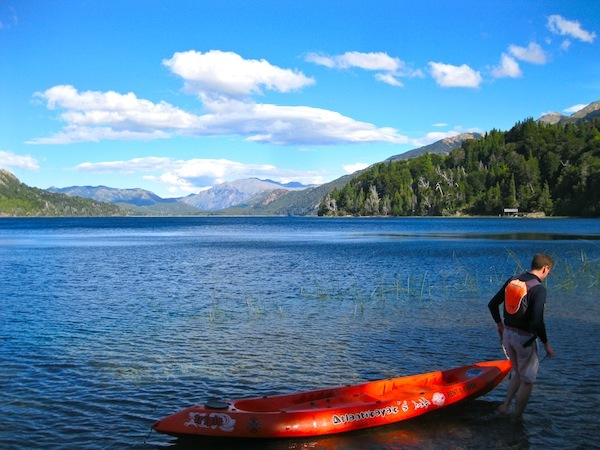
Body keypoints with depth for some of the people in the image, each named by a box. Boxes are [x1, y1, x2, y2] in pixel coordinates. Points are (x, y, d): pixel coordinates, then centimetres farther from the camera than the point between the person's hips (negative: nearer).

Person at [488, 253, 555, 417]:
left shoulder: (512, 281, 3)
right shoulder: (539, 289, -18)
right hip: (525, 339, -7)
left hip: (507, 334, 7)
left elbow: (492, 304, 8)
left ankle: (505, 405, 20)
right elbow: (537, 322, -25)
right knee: (527, 380, 10)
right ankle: (518, 416, 17)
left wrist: (499, 324, 22)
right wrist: (546, 344, -12)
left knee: (518, 373, 25)